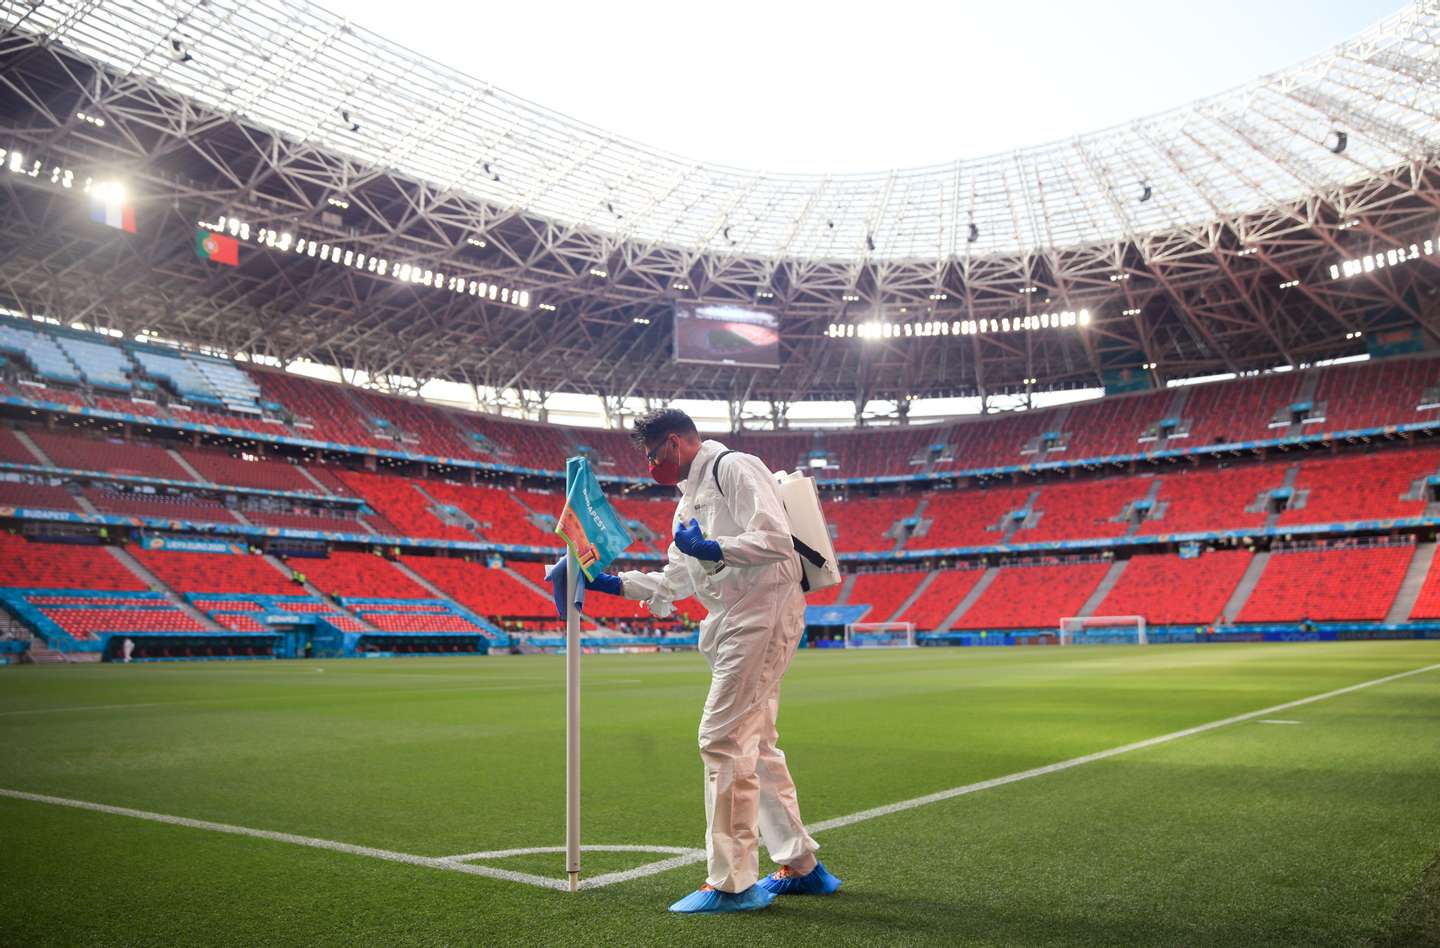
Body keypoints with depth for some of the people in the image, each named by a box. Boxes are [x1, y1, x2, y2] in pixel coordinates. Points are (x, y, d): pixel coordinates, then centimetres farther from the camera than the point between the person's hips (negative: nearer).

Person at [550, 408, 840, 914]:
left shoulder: (734, 468, -7)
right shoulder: (689, 499, 22)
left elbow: (776, 540, -19)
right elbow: (672, 582, 24)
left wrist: (712, 548, -23)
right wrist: (610, 582, 18)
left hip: (763, 612, -10)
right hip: (734, 622, 10)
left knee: (723, 740, -10)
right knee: (753, 745, 14)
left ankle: (732, 883, -3)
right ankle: (800, 866, 24)